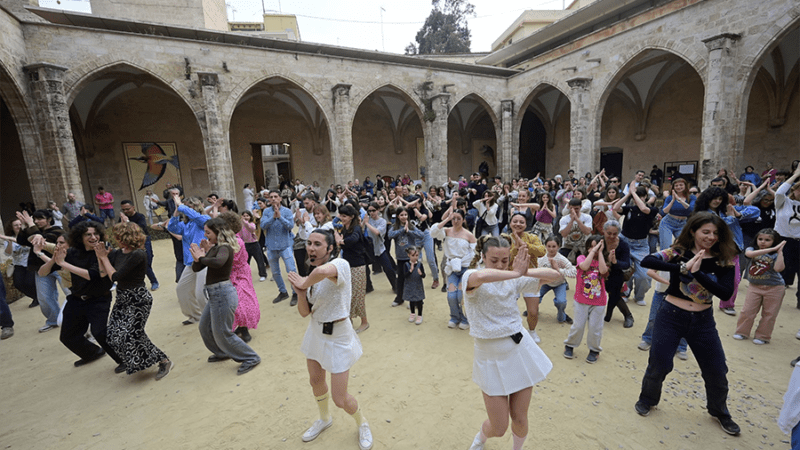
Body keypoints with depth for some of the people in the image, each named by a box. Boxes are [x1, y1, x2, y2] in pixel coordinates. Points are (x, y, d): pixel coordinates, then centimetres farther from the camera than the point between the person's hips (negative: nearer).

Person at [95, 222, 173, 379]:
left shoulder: (138, 255, -22)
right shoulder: (119, 253, 4)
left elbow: (115, 276, -21)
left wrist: (104, 257, -10)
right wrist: (100, 255, -1)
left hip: (138, 299, -8)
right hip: (122, 298, 8)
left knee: (131, 335, -8)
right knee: (114, 334, 12)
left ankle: (164, 362, 4)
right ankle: (129, 361, 37)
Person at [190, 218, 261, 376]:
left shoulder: (224, 248, -17)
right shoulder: (214, 248, 9)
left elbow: (218, 262, -42)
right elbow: (196, 268, 8)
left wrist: (201, 258, -25)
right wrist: (201, 254, -8)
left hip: (222, 293, -9)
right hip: (215, 294, 9)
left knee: (222, 333, 1)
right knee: (204, 327, 24)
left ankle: (251, 359, 14)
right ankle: (222, 353, 44)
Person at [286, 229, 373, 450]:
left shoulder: (340, 264, -25)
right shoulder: (313, 275, 1)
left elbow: (322, 271, -50)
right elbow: (304, 312, 0)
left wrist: (305, 282, -29)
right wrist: (301, 291, -19)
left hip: (337, 337, -8)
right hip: (316, 333, 8)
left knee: (340, 399, 1)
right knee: (316, 381, 26)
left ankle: (362, 423, 35)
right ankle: (325, 419, 56)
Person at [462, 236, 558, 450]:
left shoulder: (513, 280, -1)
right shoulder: (470, 277, -17)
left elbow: (553, 275, 1)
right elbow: (481, 276, -43)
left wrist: (524, 272, -16)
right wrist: (516, 273, -29)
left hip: (520, 352, 4)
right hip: (491, 358, -3)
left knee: (520, 420, 15)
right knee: (499, 428, 8)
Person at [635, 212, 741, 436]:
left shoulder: (723, 261, -3)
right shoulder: (679, 252, -9)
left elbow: (726, 293, -17)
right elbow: (646, 261, -26)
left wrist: (697, 273, -27)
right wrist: (682, 267, -34)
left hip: (702, 321, 3)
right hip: (671, 316, -3)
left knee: (717, 371, 13)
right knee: (659, 364, 5)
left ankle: (719, 411, 42)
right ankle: (647, 399, 32)